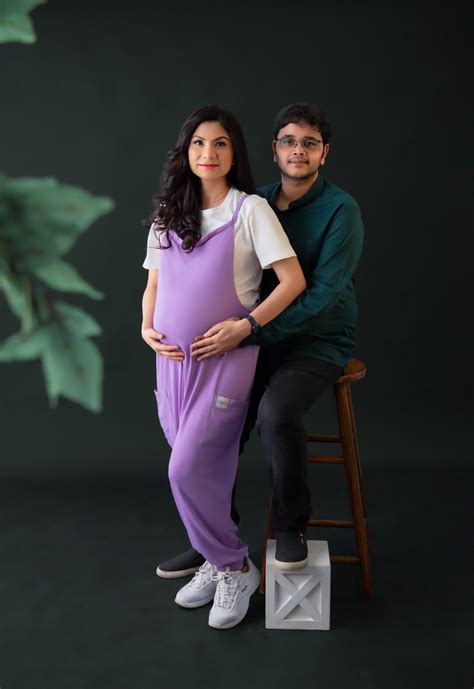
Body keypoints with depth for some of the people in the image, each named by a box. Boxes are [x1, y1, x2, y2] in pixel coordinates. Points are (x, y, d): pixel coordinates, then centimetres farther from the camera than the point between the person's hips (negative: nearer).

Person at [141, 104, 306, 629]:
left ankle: (235, 569, 12)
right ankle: (217, 561, 29)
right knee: (206, 469, 10)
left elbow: (293, 280, -9)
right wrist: (147, 327, 1)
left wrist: (246, 324, -16)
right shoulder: (167, 214, 11)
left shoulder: (251, 210, -5)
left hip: (225, 357, -5)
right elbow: (154, 283, 18)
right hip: (174, 357, 5)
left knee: (187, 470, -9)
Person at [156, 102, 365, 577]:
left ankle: (292, 526, -8)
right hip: (261, 341, 5)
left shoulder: (341, 211, -11)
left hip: (318, 342, -5)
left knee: (275, 412, -33)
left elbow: (320, 294, -21)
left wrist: (246, 331, -29)